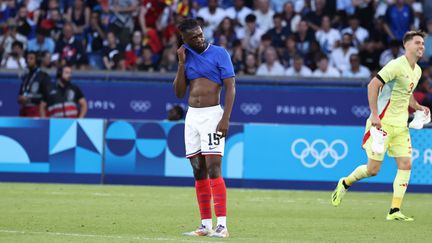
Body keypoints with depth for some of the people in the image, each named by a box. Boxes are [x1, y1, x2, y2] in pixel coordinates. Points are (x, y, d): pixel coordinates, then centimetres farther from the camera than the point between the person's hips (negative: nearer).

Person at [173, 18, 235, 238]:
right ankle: (205, 225, 9)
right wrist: (181, 63, -1)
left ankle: (222, 225, -18)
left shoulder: (219, 53, -5)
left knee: (213, 169, -15)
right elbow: (179, 93, 9)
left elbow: (230, 88, -8)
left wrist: (225, 119, -18)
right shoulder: (186, 56, 11)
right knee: (198, 172, 6)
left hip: (212, 115, -6)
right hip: (191, 117, 6)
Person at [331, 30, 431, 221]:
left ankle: (395, 211, -2)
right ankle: (345, 183, 23)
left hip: (400, 126, 8)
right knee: (373, 169, -6)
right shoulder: (397, 65, -15)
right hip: (383, 123, -8)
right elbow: (373, 85, -19)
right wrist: (374, 114, -23)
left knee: (405, 165, -5)